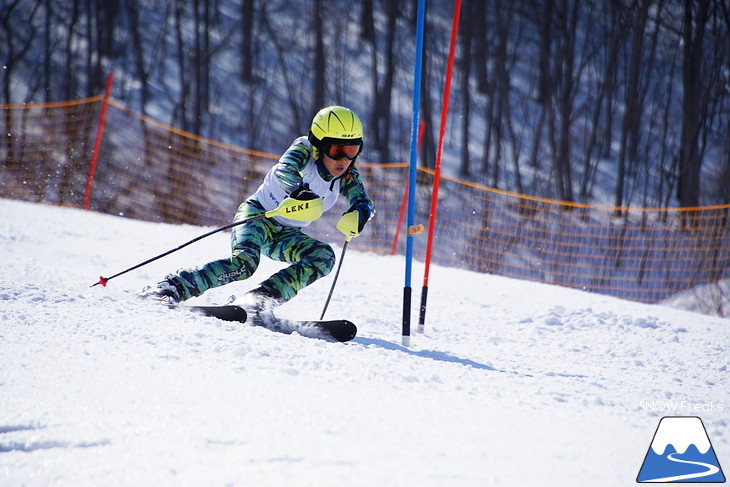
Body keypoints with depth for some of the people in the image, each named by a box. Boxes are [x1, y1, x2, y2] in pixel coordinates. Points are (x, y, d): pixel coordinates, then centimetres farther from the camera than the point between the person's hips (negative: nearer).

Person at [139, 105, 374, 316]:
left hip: (284, 236, 6)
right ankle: (172, 287, -27)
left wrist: (358, 214, -38)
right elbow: (283, 170, -39)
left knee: (324, 257, -21)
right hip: (258, 214, -6)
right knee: (244, 263, -32)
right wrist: (298, 191, -61)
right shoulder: (304, 150, -20)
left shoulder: (347, 176, -5)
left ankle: (262, 299, -26)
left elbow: (365, 202, -12)